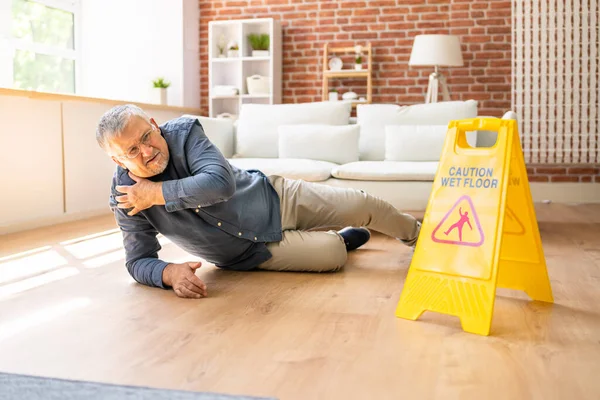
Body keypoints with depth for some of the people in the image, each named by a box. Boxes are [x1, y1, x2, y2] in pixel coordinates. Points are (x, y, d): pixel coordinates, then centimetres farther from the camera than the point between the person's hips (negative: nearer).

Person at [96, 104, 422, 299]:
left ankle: (415, 233, 36)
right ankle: (342, 239, 21)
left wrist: (158, 193, -35)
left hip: (272, 197, 1)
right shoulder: (124, 199, -18)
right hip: (258, 249, 0)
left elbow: (220, 182, -36)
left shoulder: (183, 131, -22)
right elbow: (138, 261, -15)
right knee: (332, 256, -18)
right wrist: (169, 273, -37)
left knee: (361, 206, 3)